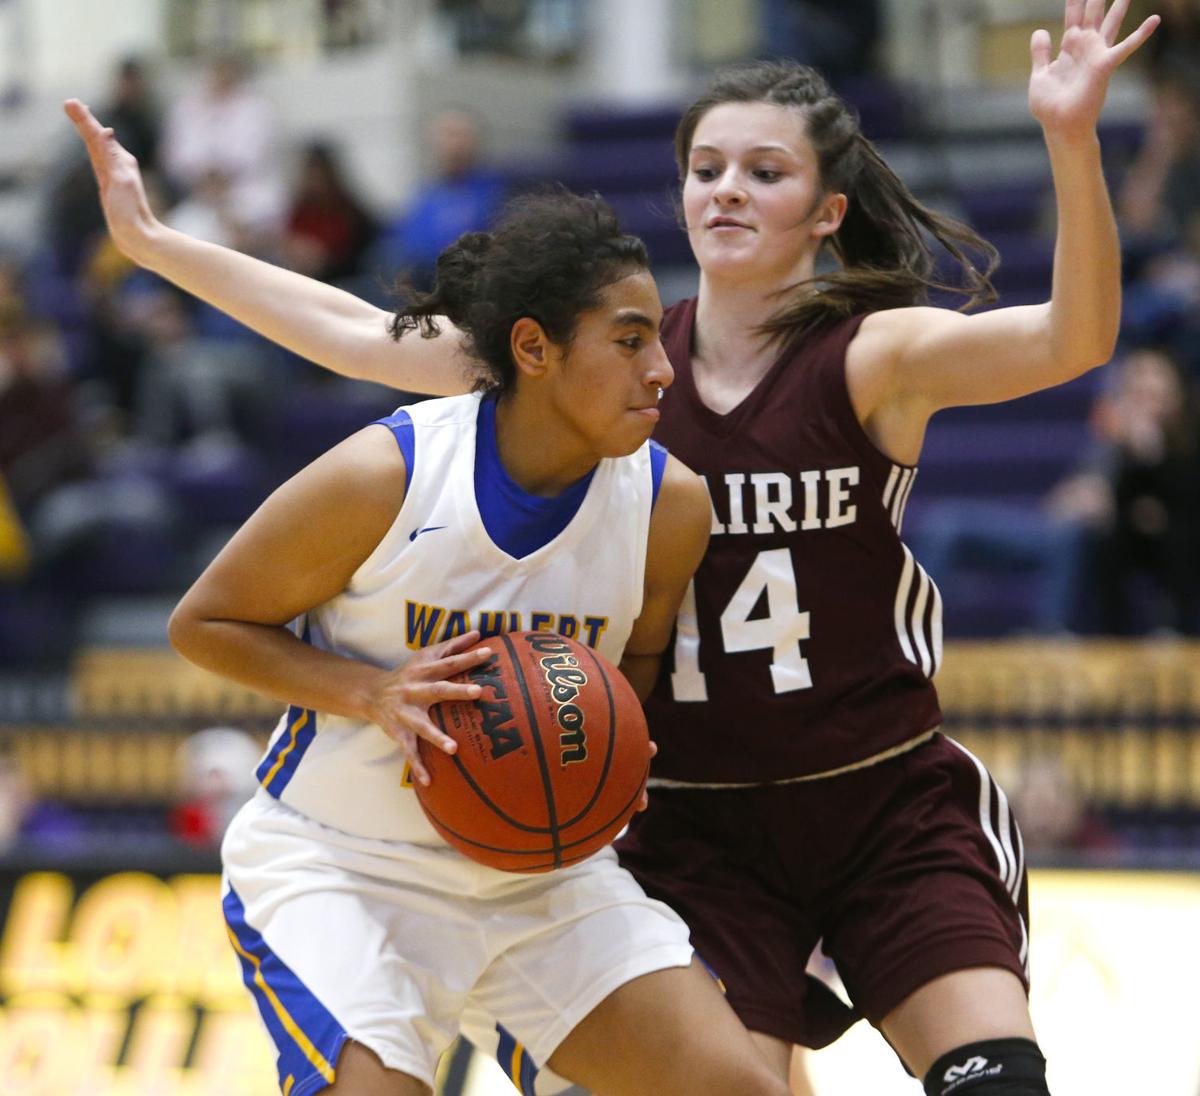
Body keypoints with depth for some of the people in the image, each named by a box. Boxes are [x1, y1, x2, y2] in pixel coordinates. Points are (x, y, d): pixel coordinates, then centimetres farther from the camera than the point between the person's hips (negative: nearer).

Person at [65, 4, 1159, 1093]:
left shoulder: (874, 357, -10)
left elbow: (1072, 342, -28)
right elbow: (361, 336, 3)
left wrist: (1071, 142, -44)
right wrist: (153, 241, 1)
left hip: (888, 808, -2)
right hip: (697, 827, 2)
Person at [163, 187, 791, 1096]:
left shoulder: (671, 503, -9)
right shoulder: (381, 477, -20)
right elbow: (202, 623, -7)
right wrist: (374, 692, -22)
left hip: (541, 869, 4)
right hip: (335, 866, -4)